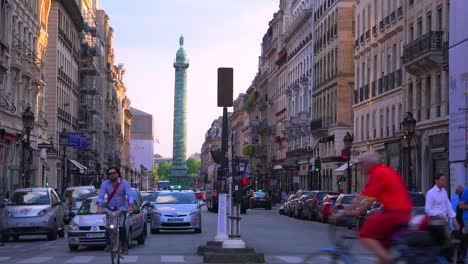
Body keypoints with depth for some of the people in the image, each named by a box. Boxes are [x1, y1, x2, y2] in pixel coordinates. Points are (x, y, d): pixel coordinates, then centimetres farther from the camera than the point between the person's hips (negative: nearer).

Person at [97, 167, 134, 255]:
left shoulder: (124, 183, -8)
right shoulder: (105, 184, -5)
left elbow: (130, 195, -15)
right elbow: (100, 196, -11)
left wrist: (130, 207, -31)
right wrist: (99, 208, -27)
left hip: (122, 208, -1)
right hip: (110, 208, 2)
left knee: (122, 226, -12)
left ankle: (124, 245, 2)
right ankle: (109, 244, -11)